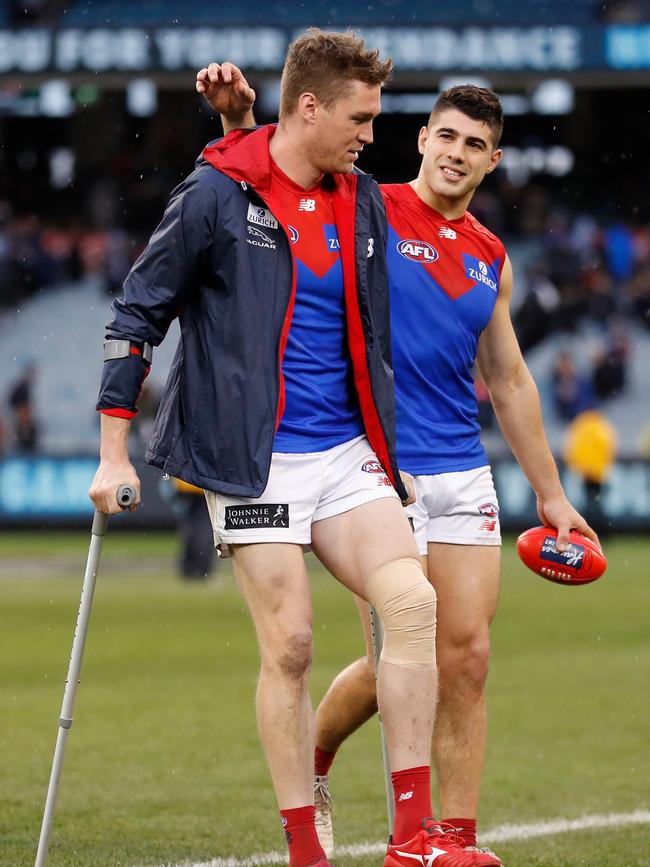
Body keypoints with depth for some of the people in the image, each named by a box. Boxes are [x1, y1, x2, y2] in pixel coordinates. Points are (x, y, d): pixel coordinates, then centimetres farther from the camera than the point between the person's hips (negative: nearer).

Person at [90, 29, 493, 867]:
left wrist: (389, 448, 26)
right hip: (254, 461, -5)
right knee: (289, 645, -7)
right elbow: (138, 312, -3)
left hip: (348, 452, 5)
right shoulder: (215, 193, -7)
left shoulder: (362, 202, 11)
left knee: (411, 600, -13)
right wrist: (112, 452, -5)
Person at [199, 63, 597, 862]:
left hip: (463, 476, 5)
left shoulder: (490, 258, 14)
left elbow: (509, 382, 20)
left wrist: (549, 493, 20)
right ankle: (309, 763, 23)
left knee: (467, 658, -1)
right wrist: (237, 114, -31)